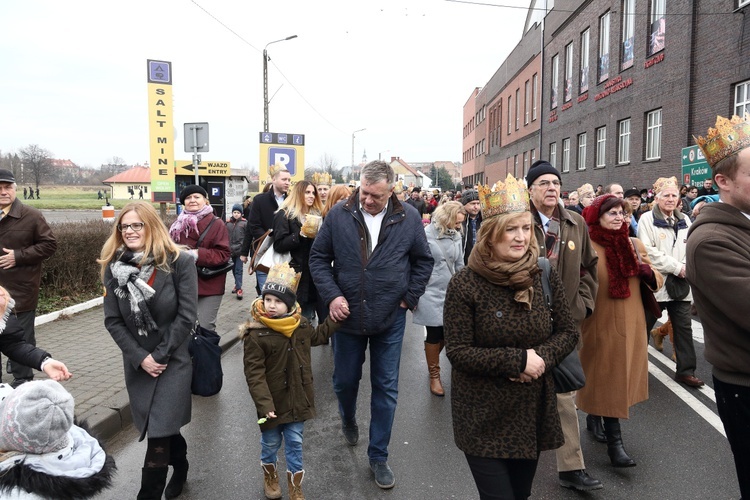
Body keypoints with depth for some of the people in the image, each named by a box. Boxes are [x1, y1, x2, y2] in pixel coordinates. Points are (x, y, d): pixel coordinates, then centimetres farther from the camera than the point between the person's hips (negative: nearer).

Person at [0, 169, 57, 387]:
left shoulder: (31, 216, -7)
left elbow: (49, 244, -7)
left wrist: (19, 256, -15)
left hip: (21, 289, -5)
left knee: (21, 337, 3)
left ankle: (22, 380, 15)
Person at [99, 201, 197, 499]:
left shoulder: (180, 262, -12)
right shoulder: (113, 266, -1)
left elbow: (186, 316, -14)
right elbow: (112, 321, -2)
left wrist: (160, 355, -14)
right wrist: (140, 358, -11)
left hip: (173, 360, -4)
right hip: (137, 363, 4)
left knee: (158, 435, -6)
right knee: (163, 426, 17)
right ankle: (180, 466, 44)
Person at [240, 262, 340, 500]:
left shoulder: (300, 326, -3)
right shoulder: (255, 335, -20)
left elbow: (318, 335, 20)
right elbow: (254, 374, -21)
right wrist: (264, 404, -26)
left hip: (297, 400, 3)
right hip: (273, 403, -3)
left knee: (295, 444, 14)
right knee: (270, 443, 18)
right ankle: (270, 476, 47)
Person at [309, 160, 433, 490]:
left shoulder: (408, 218, -7)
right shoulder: (339, 215, -8)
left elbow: (423, 261, 4)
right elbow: (318, 257, -1)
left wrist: (410, 298, -1)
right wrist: (331, 295, -11)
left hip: (390, 320, 0)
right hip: (347, 316, 1)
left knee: (386, 389, 8)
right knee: (344, 381, 17)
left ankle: (378, 456, 26)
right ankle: (348, 419, 51)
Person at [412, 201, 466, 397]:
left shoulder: (456, 236, 4)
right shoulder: (426, 234, -12)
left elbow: (459, 265, 13)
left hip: (451, 292, 5)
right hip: (431, 292, -5)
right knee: (434, 334, 4)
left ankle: (432, 357, 39)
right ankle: (434, 374, 23)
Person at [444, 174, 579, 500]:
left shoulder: (546, 277, -4)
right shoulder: (465, 284, -16)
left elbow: (568, 333, 4)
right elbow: (457, 351, -16)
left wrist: (542, 356, -16)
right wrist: (517, 360, -23)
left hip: (533, 412, 5)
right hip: (482, 417, -4)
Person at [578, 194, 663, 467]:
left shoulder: (634, 244, 6)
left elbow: (657, 282, 5)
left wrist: (647, 270, -14)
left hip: (631, 322, 5)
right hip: (600, 323, -5)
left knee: (621, 375, 15)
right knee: (607, 377, -2)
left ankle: (595, 416, 38)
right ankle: (614, 442, 5)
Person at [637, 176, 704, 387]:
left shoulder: (684, 220, 13)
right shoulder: (647, 219, -5)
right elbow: (648, 251, -14)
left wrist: (688, 267, -9)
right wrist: (676, 267, -15)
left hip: (681, 283, 5)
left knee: (684, 327, 8)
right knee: (644, 326, 6)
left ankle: (686, 370, 18)